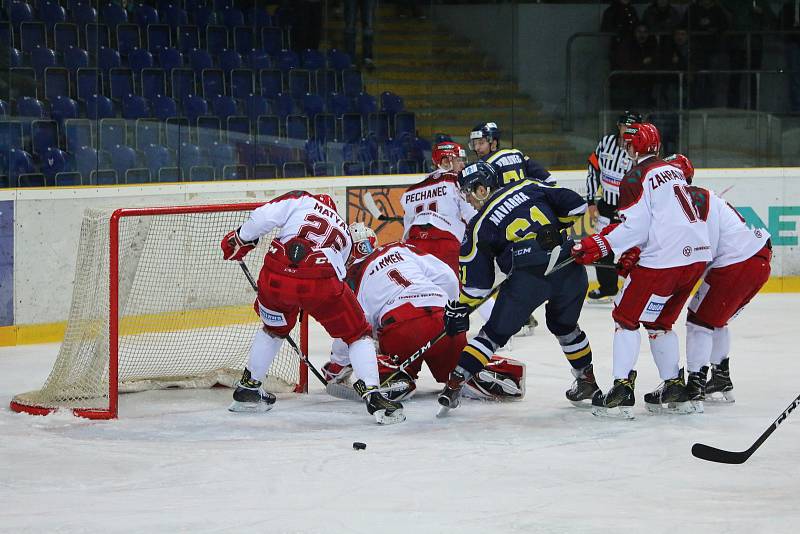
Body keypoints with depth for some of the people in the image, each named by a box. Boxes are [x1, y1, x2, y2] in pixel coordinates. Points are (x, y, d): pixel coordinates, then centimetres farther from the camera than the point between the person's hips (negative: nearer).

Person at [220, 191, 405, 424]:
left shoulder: (300, 200, 24)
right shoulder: (343, 234, 33)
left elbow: (265, 216, 4)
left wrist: (242, 238, 19)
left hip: (276, 276, 1)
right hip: (320, 281, -1)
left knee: (273, 328, 31)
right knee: (357, 334, 18)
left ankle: (248, 388, 39)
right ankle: (372, 395, 2)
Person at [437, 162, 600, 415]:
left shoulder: (481, 225, 12)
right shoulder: (528, 187, 17)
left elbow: (477, 281, 10)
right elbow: (575, 205, 12)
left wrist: (458, 308, 21)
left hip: (529, 278, -3)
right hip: (569, 269, 3)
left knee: (496, 332, 7)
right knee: (564, 325, 29)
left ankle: (454, 383, 0)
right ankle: (587, 379, 36)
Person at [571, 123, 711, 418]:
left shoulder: (636, 178, -6)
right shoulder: (673, 170, 19)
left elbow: (633, 226, -15)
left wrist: (598, 246, -14)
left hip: (665, 259, -8)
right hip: (697, 256, 8)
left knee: (626, 317, 2)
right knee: (660, 322, 22)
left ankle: (622, 388, -7)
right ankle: (675, 388, 21)